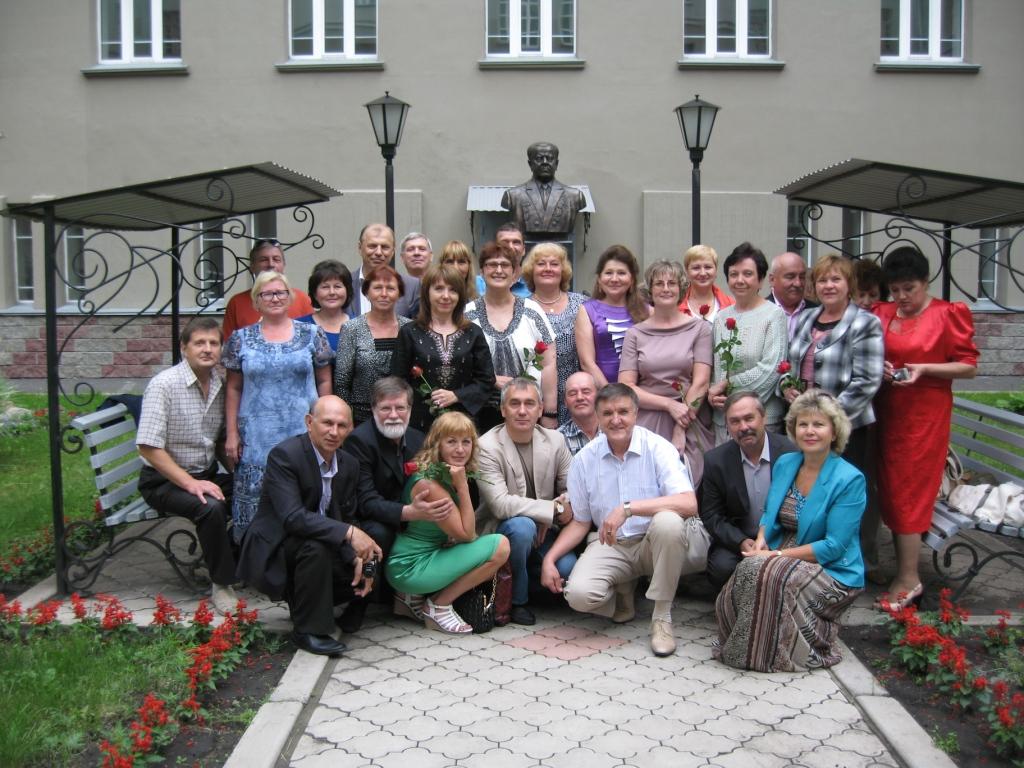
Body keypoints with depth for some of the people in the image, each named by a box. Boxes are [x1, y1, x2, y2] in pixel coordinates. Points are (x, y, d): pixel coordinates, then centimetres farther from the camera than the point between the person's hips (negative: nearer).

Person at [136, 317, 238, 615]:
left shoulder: (220, 385, 4)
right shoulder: (164, 384, -16)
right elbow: (148, 447, -20)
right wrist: (190, 483, -24)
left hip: (207, 475, 6)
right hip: (164, 481, -6)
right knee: (211, 507, -32)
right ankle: (221, 585, -14)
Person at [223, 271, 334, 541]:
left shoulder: (311, 334, 5)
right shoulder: (241, 339, 7)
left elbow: (324, 381, 7)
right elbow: (233, 389, 9)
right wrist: (231, 434, 3)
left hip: (303, 433, 0)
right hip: (256, 438, 1)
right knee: (255, 505, -1)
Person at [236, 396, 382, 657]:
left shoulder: (349, 465, 0)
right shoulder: (284, 454, -22)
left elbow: (344, 518, 6)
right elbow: (292, 517, -33)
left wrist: (356, 558, -13)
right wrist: (349, 532, -38)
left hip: (312, 548, 7)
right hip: (273, 552, -7)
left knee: (367, 575, -5)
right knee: (316, 545, -34)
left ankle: (298, 597, 17)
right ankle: (309, 629, -16)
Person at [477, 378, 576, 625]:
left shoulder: (555, 440, 0)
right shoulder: (487, 447, -16)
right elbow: (500, 504, -25)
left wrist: (550, 521, -14)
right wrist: (554, 509, -24)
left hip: (544, 530, 4)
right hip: (500, 530, -4)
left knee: (568, 567, -22)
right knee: (522, 526, -35)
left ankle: (526, 583, 13)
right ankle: (517, 600, -8)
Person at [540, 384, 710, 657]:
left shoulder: (657, 448, -10)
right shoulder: (584, 459, 1)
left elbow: (689, 504, -25)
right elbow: (580, 522, 10)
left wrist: (628, 508, -32)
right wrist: (550, 558, -5)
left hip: (656, 542, -2)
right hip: (611, 546, 2)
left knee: (667, 521, -37)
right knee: (579, 594, -26)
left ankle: (662, 617, -17)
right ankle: (622, 591, 13)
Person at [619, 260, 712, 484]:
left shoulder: (699, 328, 6)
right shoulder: (635, 334, 9)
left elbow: (701, 383, -1)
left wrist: (680, 430, -7)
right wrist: (670, 404, -10)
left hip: (691, 425, -1)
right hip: (646, 425, 1)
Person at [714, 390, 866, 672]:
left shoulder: (849, 479, -13)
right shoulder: (784, 464, 7)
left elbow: (834, 546, -17)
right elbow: (770, 513, 18)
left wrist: (779, 555, -20)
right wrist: (761, 539, -6)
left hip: (831, 572, -5)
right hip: (783, 559, 5)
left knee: (762, 572, -31)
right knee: (750, 569, -29)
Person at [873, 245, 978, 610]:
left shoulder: (948, 315, -4)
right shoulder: (880, 315, 8)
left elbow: (969, 366, -4)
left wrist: (925, 368, -17)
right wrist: (878, 368, -4)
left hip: (924, 414, -5)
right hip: (886, 412, 5)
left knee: (908, 492, -4)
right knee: (890, 489, 6)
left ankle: (909, 579, 4)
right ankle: (903, 565, 16)